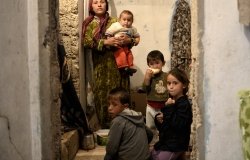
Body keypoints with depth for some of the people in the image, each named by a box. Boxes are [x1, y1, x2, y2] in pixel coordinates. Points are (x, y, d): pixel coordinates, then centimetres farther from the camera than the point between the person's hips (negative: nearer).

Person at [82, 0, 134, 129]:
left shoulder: (115, 22, 12)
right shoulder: (89, 24, 8)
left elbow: (133, 37, 11)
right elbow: (86, 41, -8)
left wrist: (128, 40, -12)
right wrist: (105, 42, -19)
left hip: (117, 62, 1)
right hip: (100, 65, -1)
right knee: (102, 94, -1)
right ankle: (105, 125, 8)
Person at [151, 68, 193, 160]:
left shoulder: (184, 104, -17)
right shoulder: (170, 101, 7)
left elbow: (178, 125, -29)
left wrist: (169, 107, -25)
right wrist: (158, 119, -6)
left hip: (175, 146, -8)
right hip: (165, 141, 8)